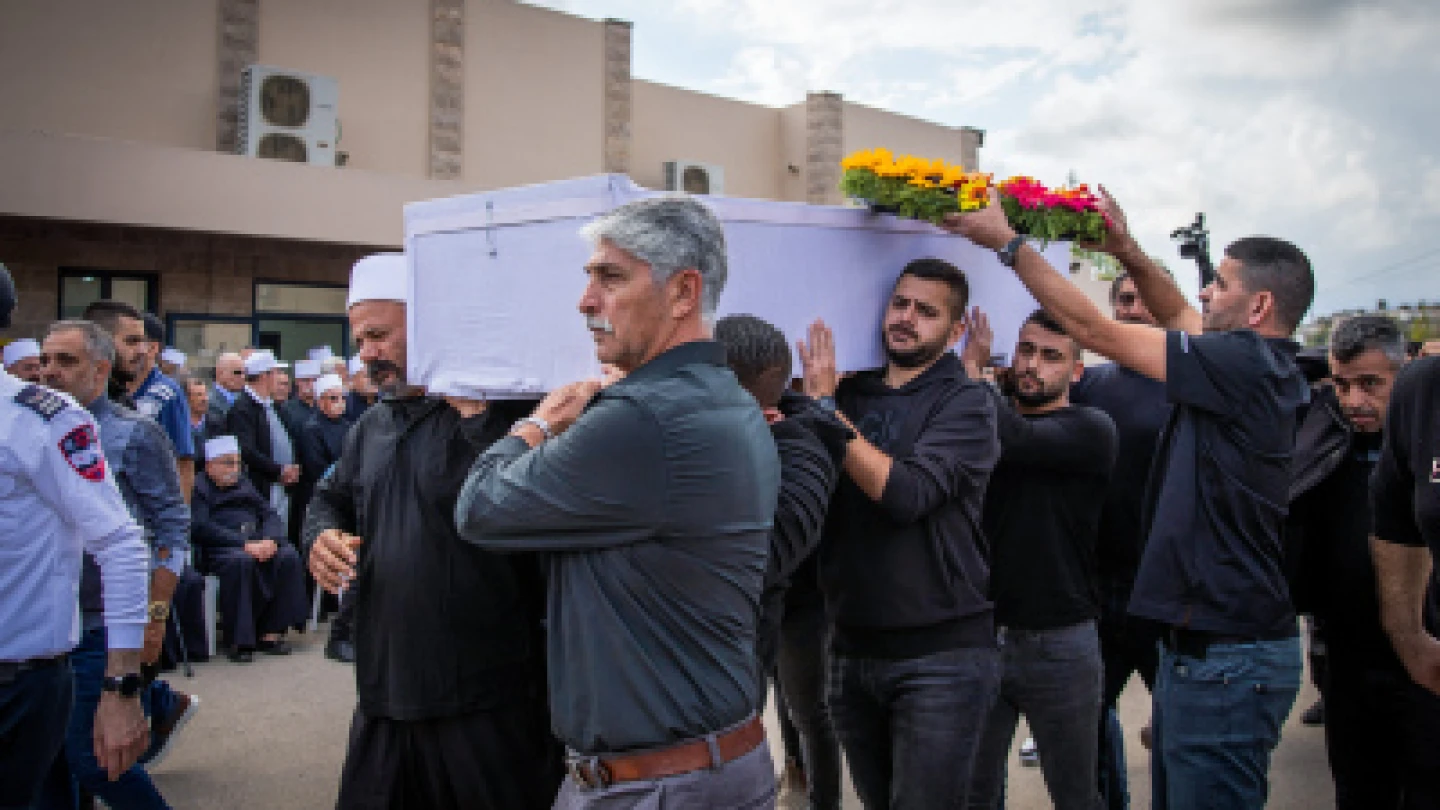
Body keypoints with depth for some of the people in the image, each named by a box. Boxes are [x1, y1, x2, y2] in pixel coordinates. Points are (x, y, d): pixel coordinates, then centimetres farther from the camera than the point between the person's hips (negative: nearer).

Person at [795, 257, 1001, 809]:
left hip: (940, 655, -4)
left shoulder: (964, 402, -6)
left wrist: (825, 407, -16)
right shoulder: (849, 392, 8)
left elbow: (906, 493, -21)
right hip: (852, 649, 5)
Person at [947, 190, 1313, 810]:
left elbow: (1092, 328, -15)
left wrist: (1008, 242, -9)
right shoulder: (1266, 368, 8)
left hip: (1223, 659, -10)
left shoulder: (1244, 365, -18)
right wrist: (1127, 251, 14)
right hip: (1197, 645, 10)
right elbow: (1179, 315, 26)